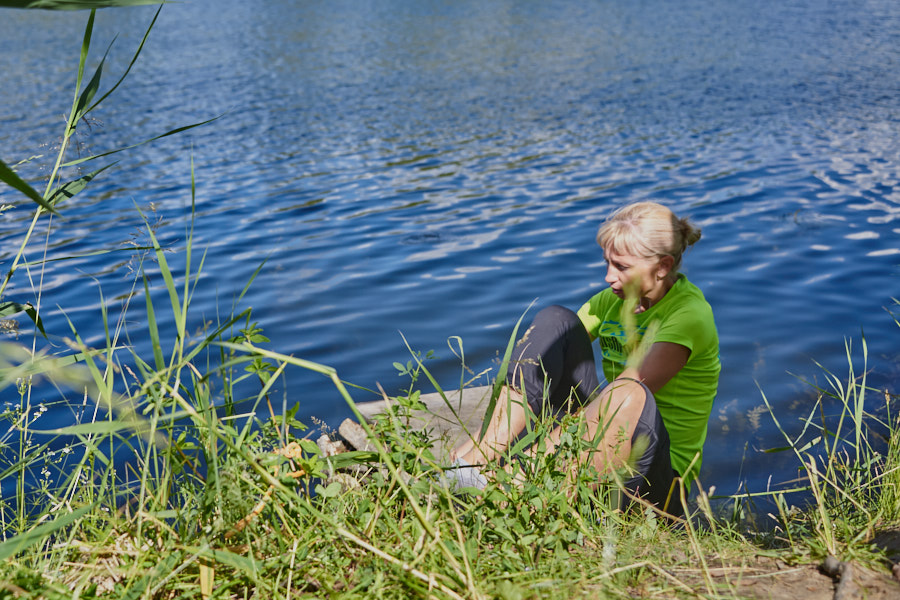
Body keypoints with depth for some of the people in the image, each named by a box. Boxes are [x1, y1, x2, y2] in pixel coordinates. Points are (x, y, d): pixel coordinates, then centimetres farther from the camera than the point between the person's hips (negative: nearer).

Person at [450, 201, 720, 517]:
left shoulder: (690, 313, -13)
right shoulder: (610, 301, 8)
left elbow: (629, 389, -28)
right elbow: (538, 362, 1)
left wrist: (545, 450, -34)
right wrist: (487, 435, -14)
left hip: (658, 474, -6)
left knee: (630, 393, -40)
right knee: (555, 320, -10)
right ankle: (483, 456, -25)